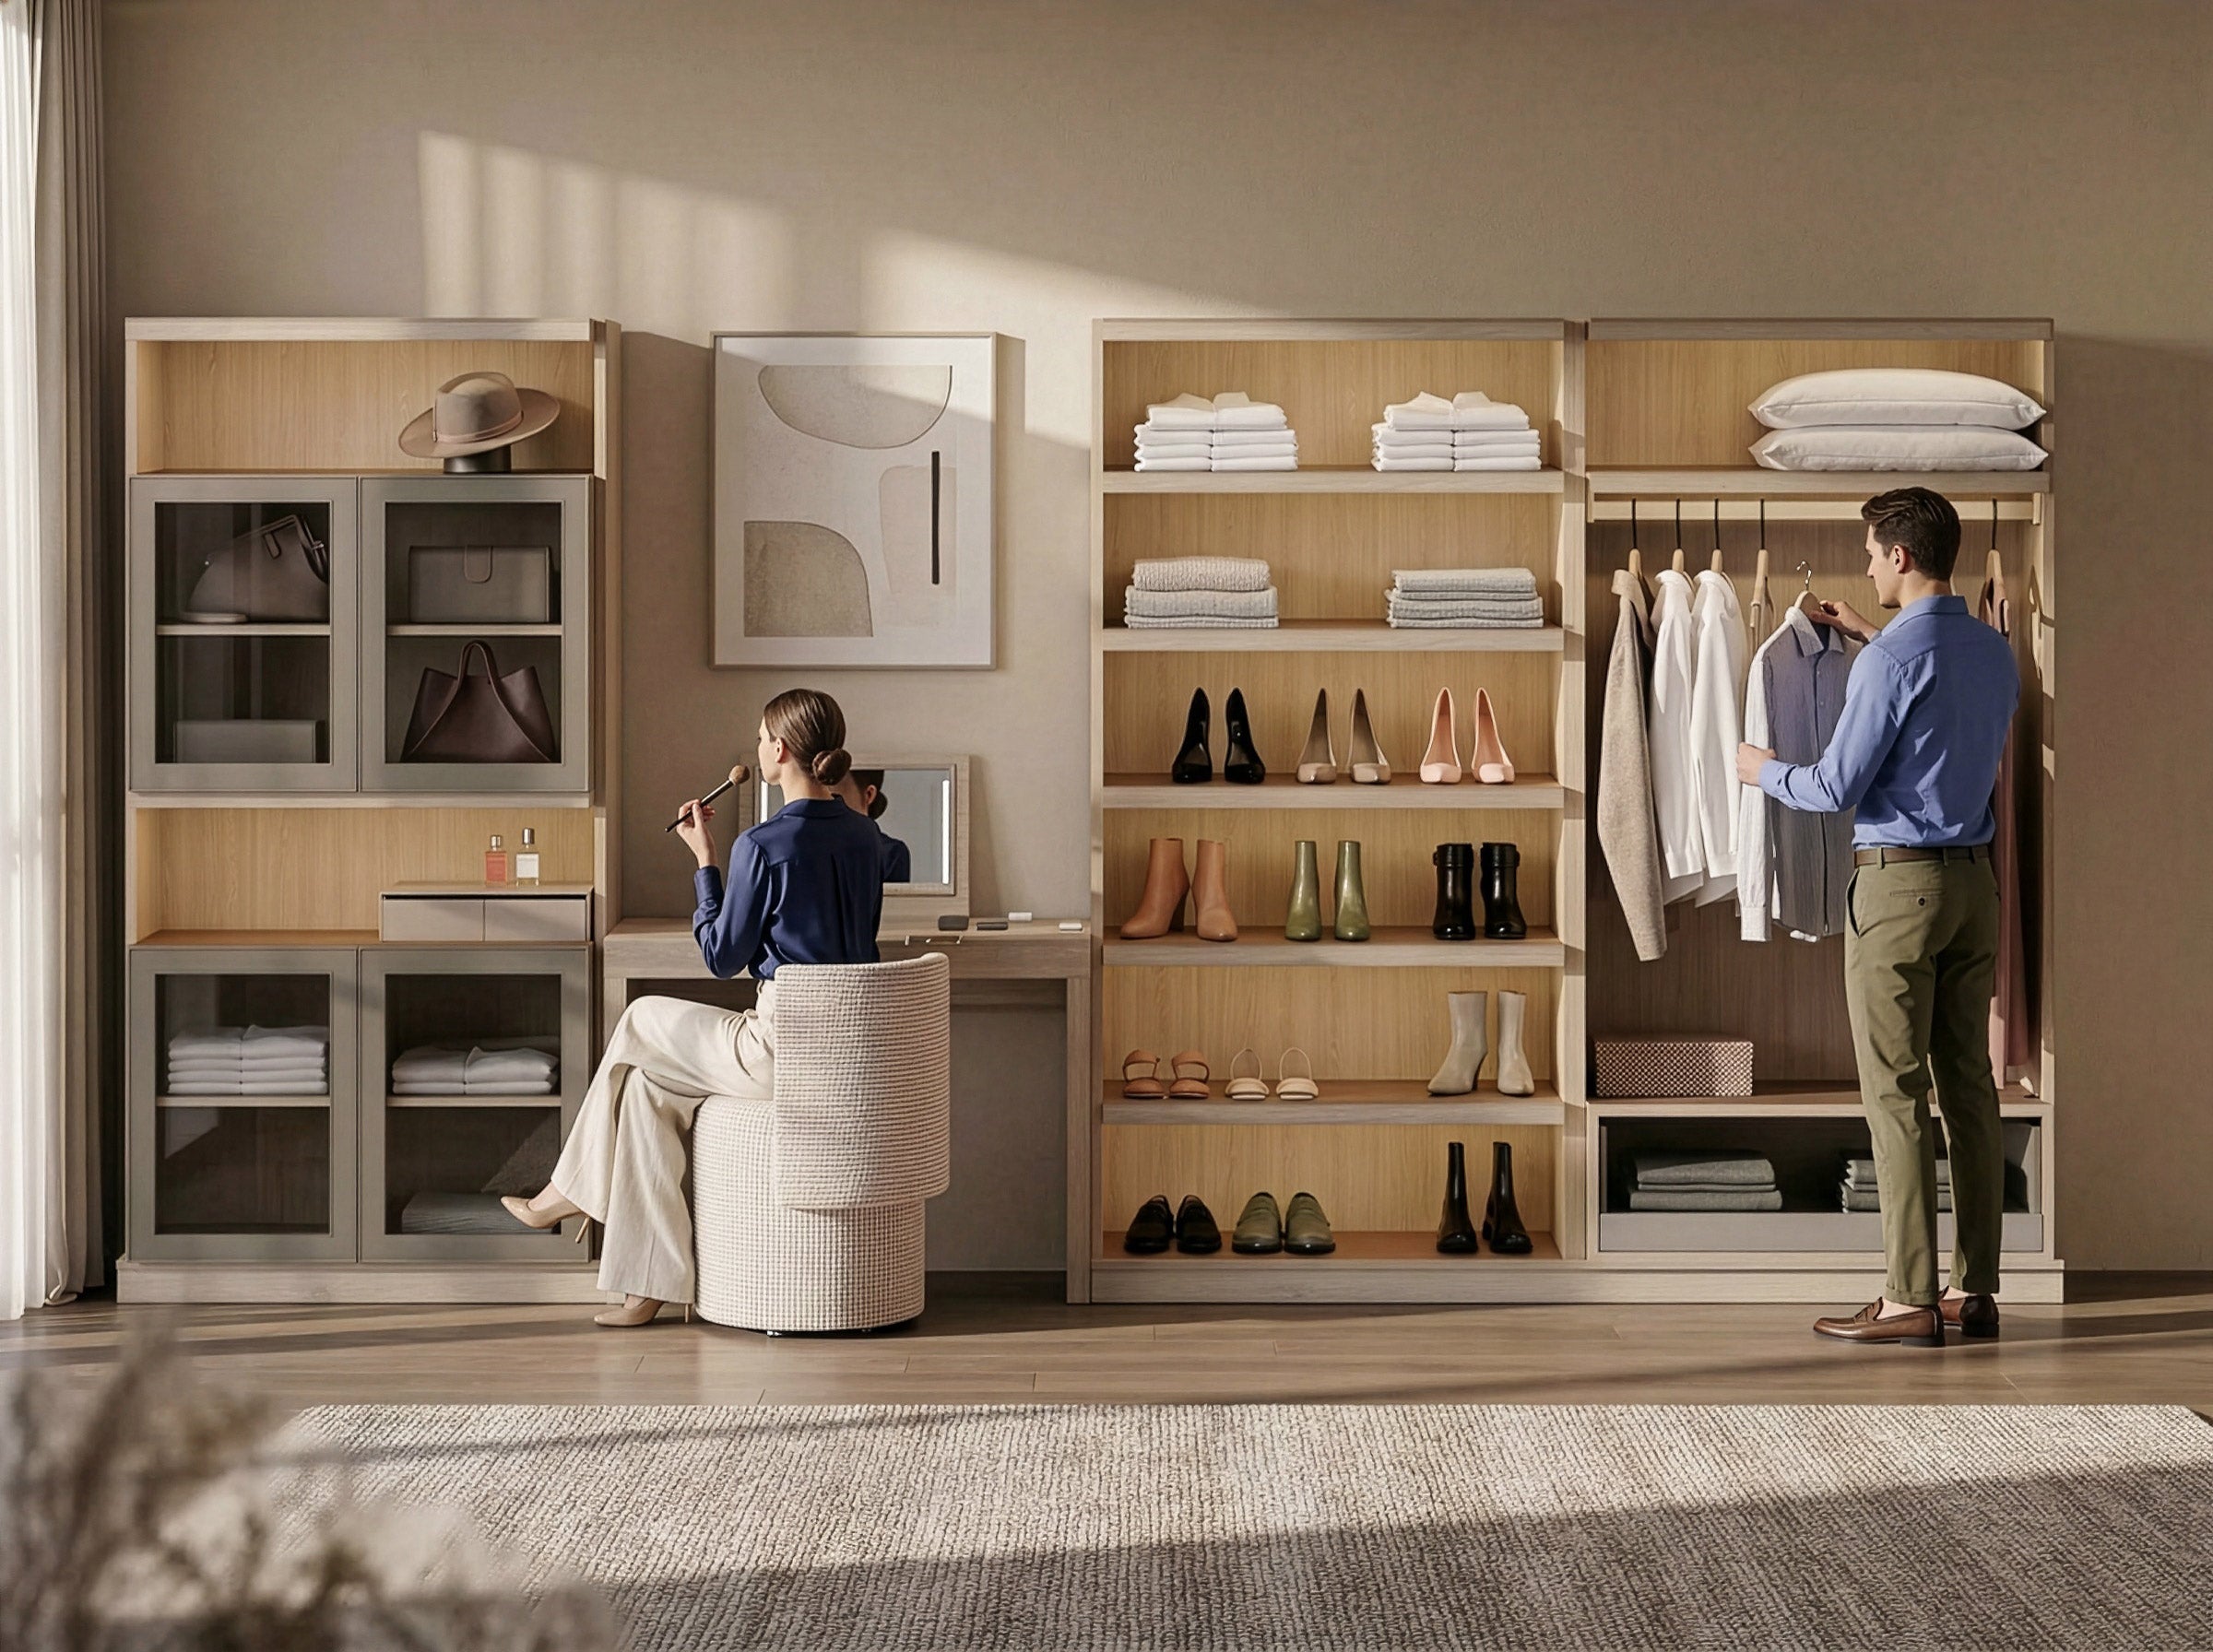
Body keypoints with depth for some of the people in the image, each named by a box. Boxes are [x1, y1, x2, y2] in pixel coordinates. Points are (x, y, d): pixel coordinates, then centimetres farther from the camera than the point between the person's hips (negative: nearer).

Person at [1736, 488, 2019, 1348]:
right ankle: (1974, 1287, 12)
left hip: (1897, 883, -8)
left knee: (1896, 1094, -5)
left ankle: (1910, 1300, -4)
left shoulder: (1891, 660, -16)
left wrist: (1764, 770, 6)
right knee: (1970, 1084, 9)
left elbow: (1837, 787, -13)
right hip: (1974, 880, 8)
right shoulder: (1995, 652, 9)